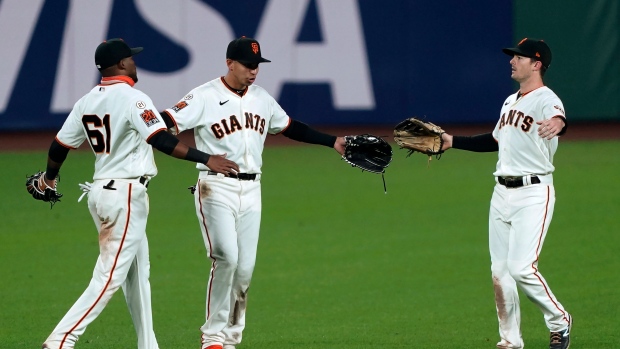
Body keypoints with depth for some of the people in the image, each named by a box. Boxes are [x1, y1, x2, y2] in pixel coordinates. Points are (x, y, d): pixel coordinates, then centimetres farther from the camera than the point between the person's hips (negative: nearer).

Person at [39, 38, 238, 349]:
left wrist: (49, 178, 34)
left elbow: (59, 146, 15)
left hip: (100, 192, 9)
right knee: (109, 277, -9)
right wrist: (206, 159, -29)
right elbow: (162, 140, -26)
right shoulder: (132, 98, -14)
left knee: (137, 274, 15)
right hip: (126, 195, -9)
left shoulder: (87, 101, 9)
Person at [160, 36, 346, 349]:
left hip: (251, 190, 6)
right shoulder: (205, 97, -8)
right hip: (216, 188, -6)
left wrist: (332, 142, 26)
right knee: (226, 258, -17)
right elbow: (167, 122, -18)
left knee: (245, 268, 3)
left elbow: (290, 127, 26)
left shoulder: (262, 98, 12)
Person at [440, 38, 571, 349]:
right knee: (499, 271, 7)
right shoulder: (511, 101, 15)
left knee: (521, 268, -16)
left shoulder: (546, 100, -14)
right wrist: (452, 142, 25)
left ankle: (560, 323, 5)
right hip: (502, 192, 9)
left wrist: (556, 124, -62)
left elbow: (559, 119, -38)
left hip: (534, 194, -9)